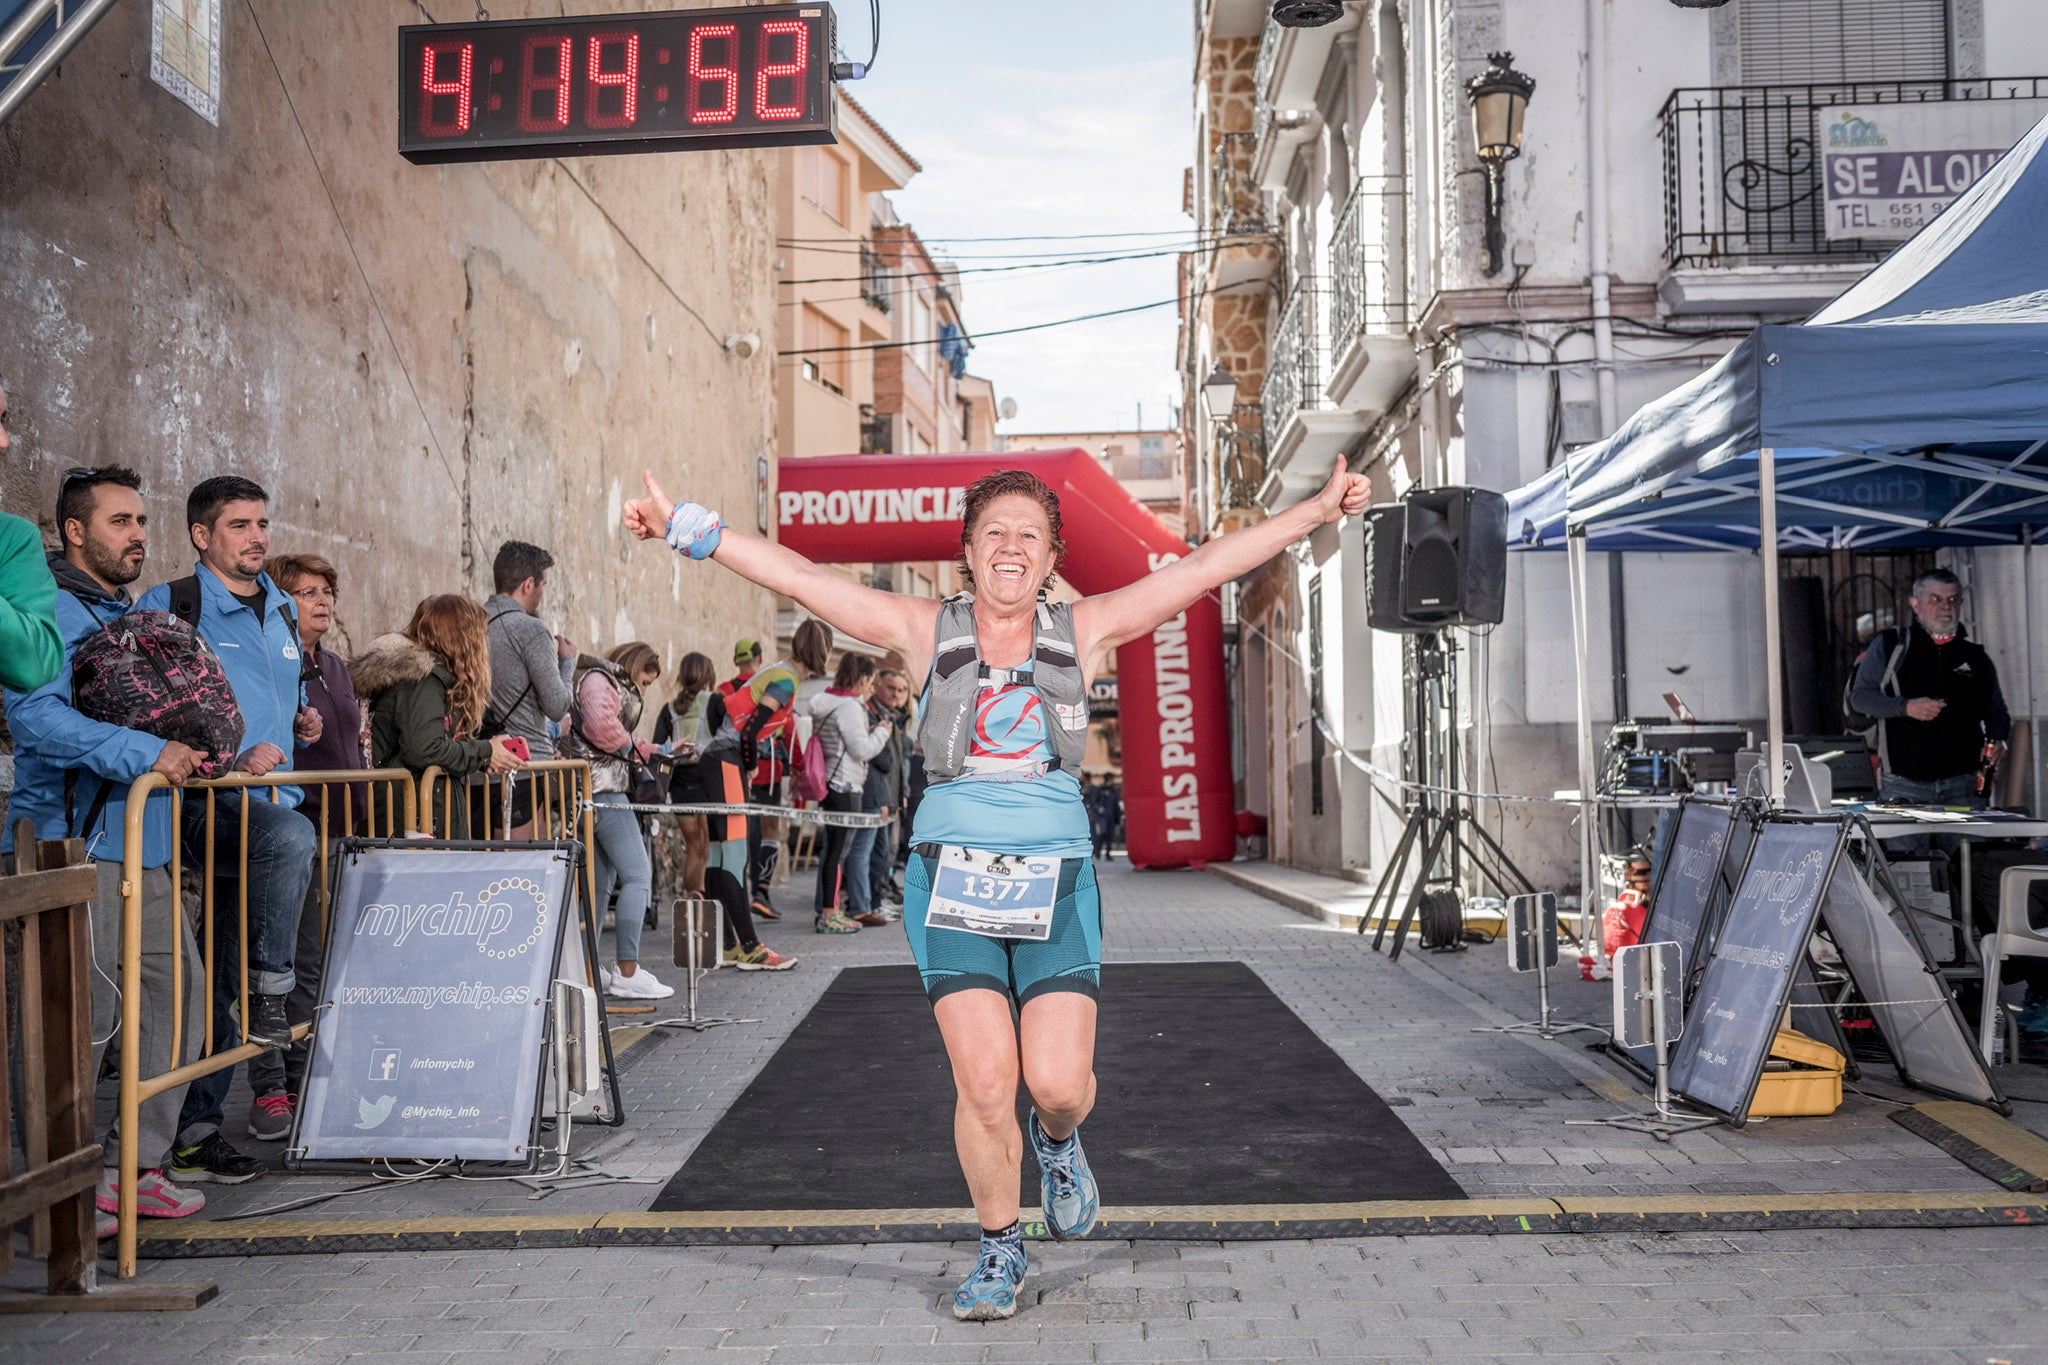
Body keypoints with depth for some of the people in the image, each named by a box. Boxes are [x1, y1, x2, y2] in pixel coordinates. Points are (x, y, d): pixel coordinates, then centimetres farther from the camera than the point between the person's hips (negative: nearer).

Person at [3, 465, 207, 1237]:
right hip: (73, 840, -9)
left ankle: (136, 1165, 17)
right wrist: (144, 752, -26)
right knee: (85, 1012, -6)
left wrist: (214, 753, 17)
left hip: (144, 840, 9)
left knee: (177, 989, 7)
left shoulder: (138, 614, 21)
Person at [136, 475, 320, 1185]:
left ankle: (195, 1129, 15)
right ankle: (270, 1000, -20)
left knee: (224, 978, 8)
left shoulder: (282, 610, 19)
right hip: (204, 802, -6)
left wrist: (302, 721, 9)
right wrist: (231, 758, -19)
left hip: (271, 799, 7)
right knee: (289, 837, -37)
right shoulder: (169, 607, -3)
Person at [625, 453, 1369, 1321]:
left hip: (1055, 880, 1)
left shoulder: (1083, 631, 5)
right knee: (983, 1084, -8)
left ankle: (1058, 1141, 32)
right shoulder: (927, 631, 4)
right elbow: (800, 578, 1)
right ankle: (999, 1247, 19)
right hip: (952, 877, 0)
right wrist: (689, 530, -3)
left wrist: (1319, 510, 1)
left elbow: (1208, 565, 3)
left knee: (1057, 1082, -8)